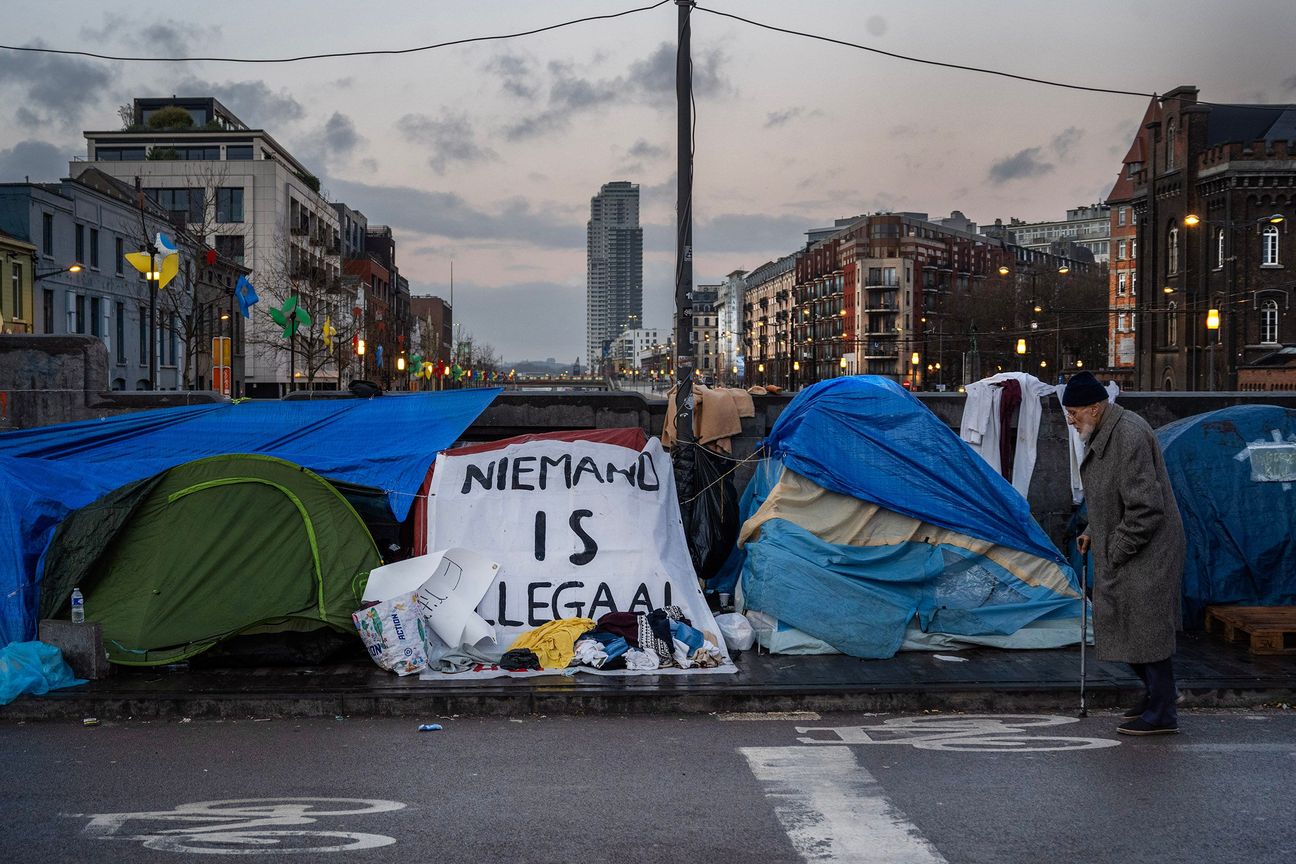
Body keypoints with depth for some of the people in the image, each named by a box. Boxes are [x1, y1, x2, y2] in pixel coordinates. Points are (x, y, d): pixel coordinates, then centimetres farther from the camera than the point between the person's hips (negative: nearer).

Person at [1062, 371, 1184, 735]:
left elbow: (1145, 506, -24)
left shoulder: (1129, 435, -22)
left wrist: (1116, 550, -17)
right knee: (1122, 625, 16)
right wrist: (1095, 533, 13)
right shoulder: (1103, 434, 11)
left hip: (1145, 553, -10)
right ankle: (1156, 692, 31)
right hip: (1118, 550, 10)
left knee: (1145, 626, -5)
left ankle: (1161, 713, 4)